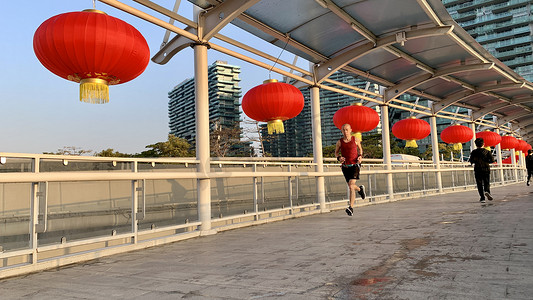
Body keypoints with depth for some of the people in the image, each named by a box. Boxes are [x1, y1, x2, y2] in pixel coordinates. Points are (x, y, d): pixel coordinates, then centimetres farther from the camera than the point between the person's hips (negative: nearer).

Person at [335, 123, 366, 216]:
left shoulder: (355, 140, -1)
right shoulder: (339, 142, 0)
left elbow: (360, 148, 17)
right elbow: (336, 152, 13)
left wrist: (360, 156, -2)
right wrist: (339, 158, -8)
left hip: (355, 165, -3)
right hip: (345, 167, 3)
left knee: (351, 185, -19)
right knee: (351, 186, 15)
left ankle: (351, 208, -18)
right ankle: (360, 189, 52)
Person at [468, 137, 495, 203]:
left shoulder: (474, 152, -1)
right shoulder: (487, 151, 3)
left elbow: (471, 161, -10)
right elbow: (492, 160, -5)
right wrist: (486, 161, 13)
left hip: (477, 170, -1)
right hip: (486, 169, 1)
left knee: (479, 185, 3)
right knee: (487, 183, 10)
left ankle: (482, 198, -3)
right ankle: (487, 191, -20)